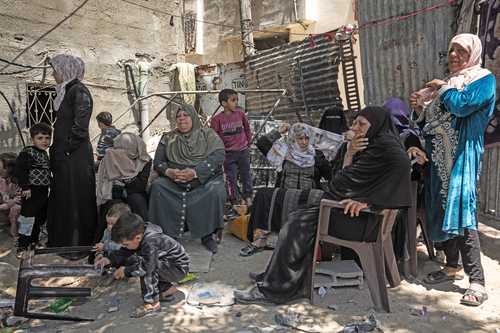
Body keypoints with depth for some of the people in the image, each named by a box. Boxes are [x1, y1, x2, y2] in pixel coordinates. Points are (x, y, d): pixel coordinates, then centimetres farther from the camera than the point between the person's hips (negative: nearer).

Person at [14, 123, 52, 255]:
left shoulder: (45, 153, 12)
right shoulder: (27, 152, -14)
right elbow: (20, 170, -21)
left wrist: (48, 185, 18)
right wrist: (25, 187, -22)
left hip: (43, 191, 9)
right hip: (32, 192, -9)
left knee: (40, 218, 18)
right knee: (28, 219, -3)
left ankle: (34, 241, 34)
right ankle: (22, 246, 9)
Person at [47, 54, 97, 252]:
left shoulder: (79, 91, -11)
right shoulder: (66, 92, 16)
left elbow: (80, 126, -19)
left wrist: (68, 148, -16)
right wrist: (55, 151, 14)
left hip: (76, 156, -9)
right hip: (63, 155, 9)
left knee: (77, 200, -2)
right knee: (62, 198, 15)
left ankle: (80, 244, 9)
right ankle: (63, 241, 28)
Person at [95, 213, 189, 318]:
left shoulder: (150, 242, -33)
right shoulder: (138, 235, -7)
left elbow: (147, 267, -37)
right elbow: (126, 253, 5)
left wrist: (126, 270, -22)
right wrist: (110, 260, -9)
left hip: (179, 268, -10)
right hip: (166, 263, 10)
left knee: (147, 269, -29)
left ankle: (152, 303, -13)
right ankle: (167, 289, 15)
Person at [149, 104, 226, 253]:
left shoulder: (208, 134, 7)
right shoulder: (168, 138, 18)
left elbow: (218, 156, -9)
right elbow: (158, 161, 11)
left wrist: (196, 172, -23)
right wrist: (168, 171, -14)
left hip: (205, 179, -2)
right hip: (174, 182, 3)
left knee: (216, 190, -32)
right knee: (157, 186, -25)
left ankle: (208, 235, -14)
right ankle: (167, 232, -14)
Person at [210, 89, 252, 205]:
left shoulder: (240, 114, -3)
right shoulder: (217, 119, -12)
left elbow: (247, 128, 12)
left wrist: (248, 142, 13)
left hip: (243, 151, 3)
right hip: (229, 154, -2)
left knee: (246, 175, 15)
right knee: (231, 178, 4)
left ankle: (248, 197, 32)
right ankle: (233, 200, 18)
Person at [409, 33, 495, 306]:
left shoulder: (483, 79, 1)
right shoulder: (448, 81, 21)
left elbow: (462, 105, -19)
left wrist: (443, 89, -3)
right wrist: (421, 108, 4)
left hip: (462, 156, -7)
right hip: (439, 156, 7)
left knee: (460, 210, -15)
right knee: (441, 209, 8)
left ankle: (477, 281, -11)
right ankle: (452, 266, 21)